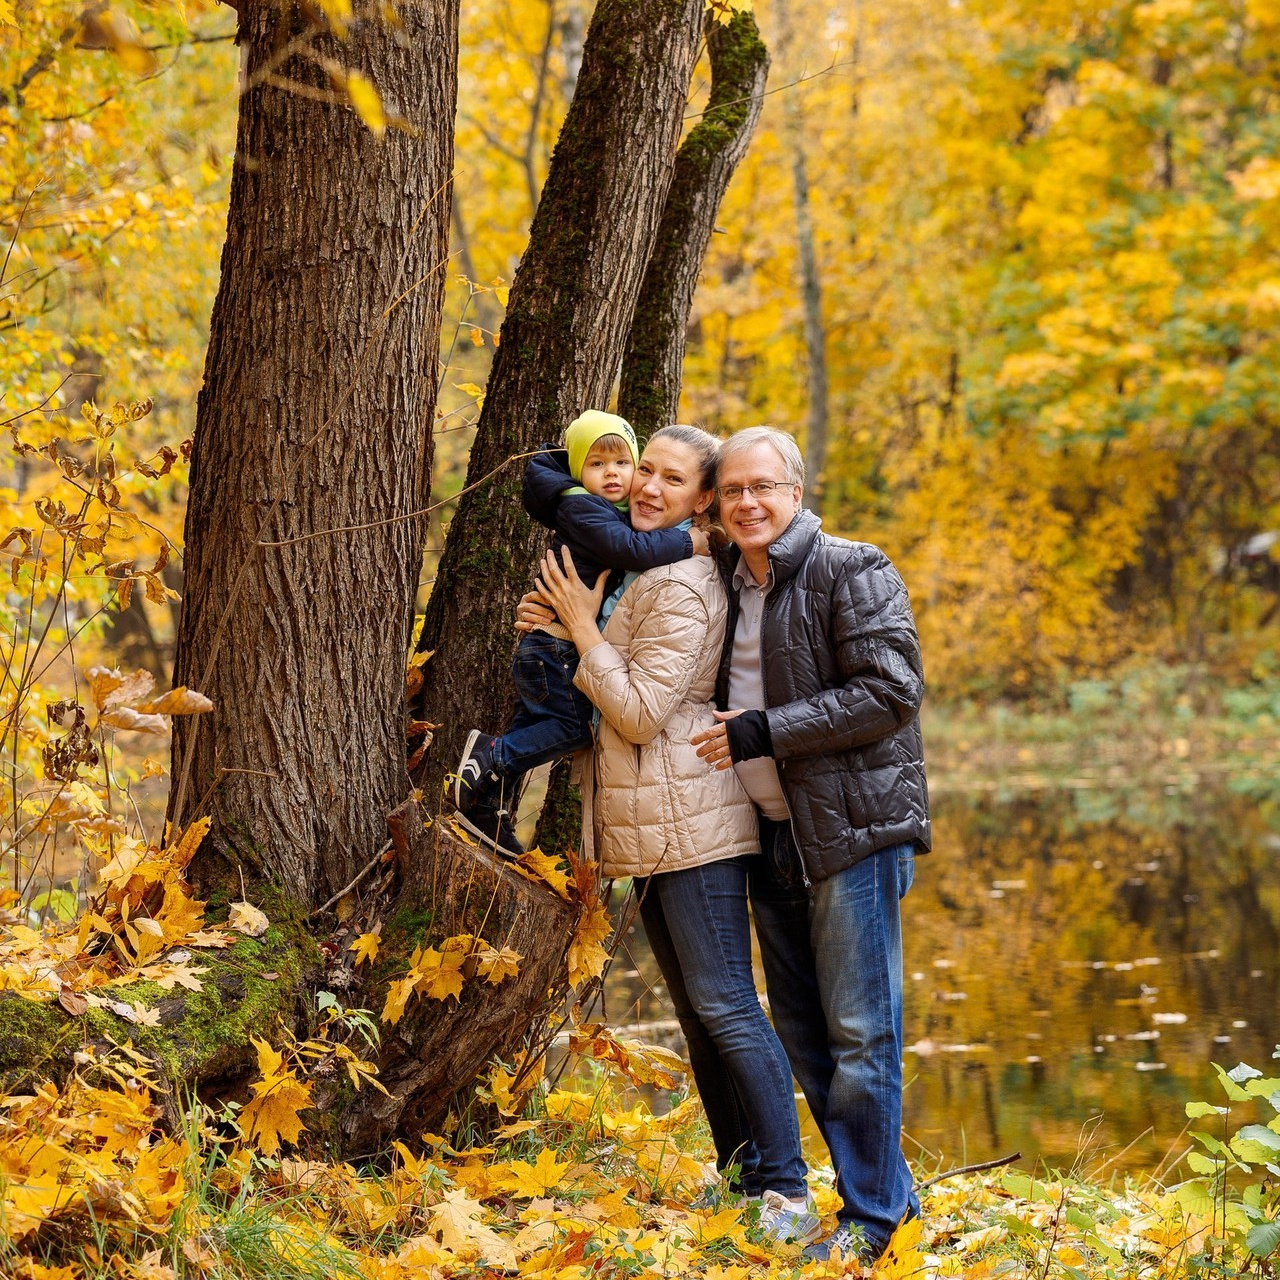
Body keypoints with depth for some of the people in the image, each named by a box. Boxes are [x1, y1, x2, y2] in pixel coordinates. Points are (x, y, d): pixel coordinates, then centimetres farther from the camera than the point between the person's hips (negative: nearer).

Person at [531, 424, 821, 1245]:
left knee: (725, 1006, -11)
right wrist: (565, 630, 10)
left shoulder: (681, 587, -15)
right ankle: (738, 1177, 22)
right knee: (698, 1011, 14)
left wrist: (583, 628, -10)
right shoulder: (642, 571, 17)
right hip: (657, 828, 11)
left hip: (692, 823, -11)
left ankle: (788, 1197, -9)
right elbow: (625, 693, 26)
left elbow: (641, 713, -17)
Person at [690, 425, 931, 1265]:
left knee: (859, 1032, -5)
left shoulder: (853, 574, -9)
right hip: (771, 837, 8)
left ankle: (870, 1219, 4)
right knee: (801, 1033, 12)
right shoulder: (728, 585, 15)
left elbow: (889, 692, -18)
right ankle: (890, 1193, 22)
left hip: (851, 827, -8)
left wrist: (766, 732, -18)